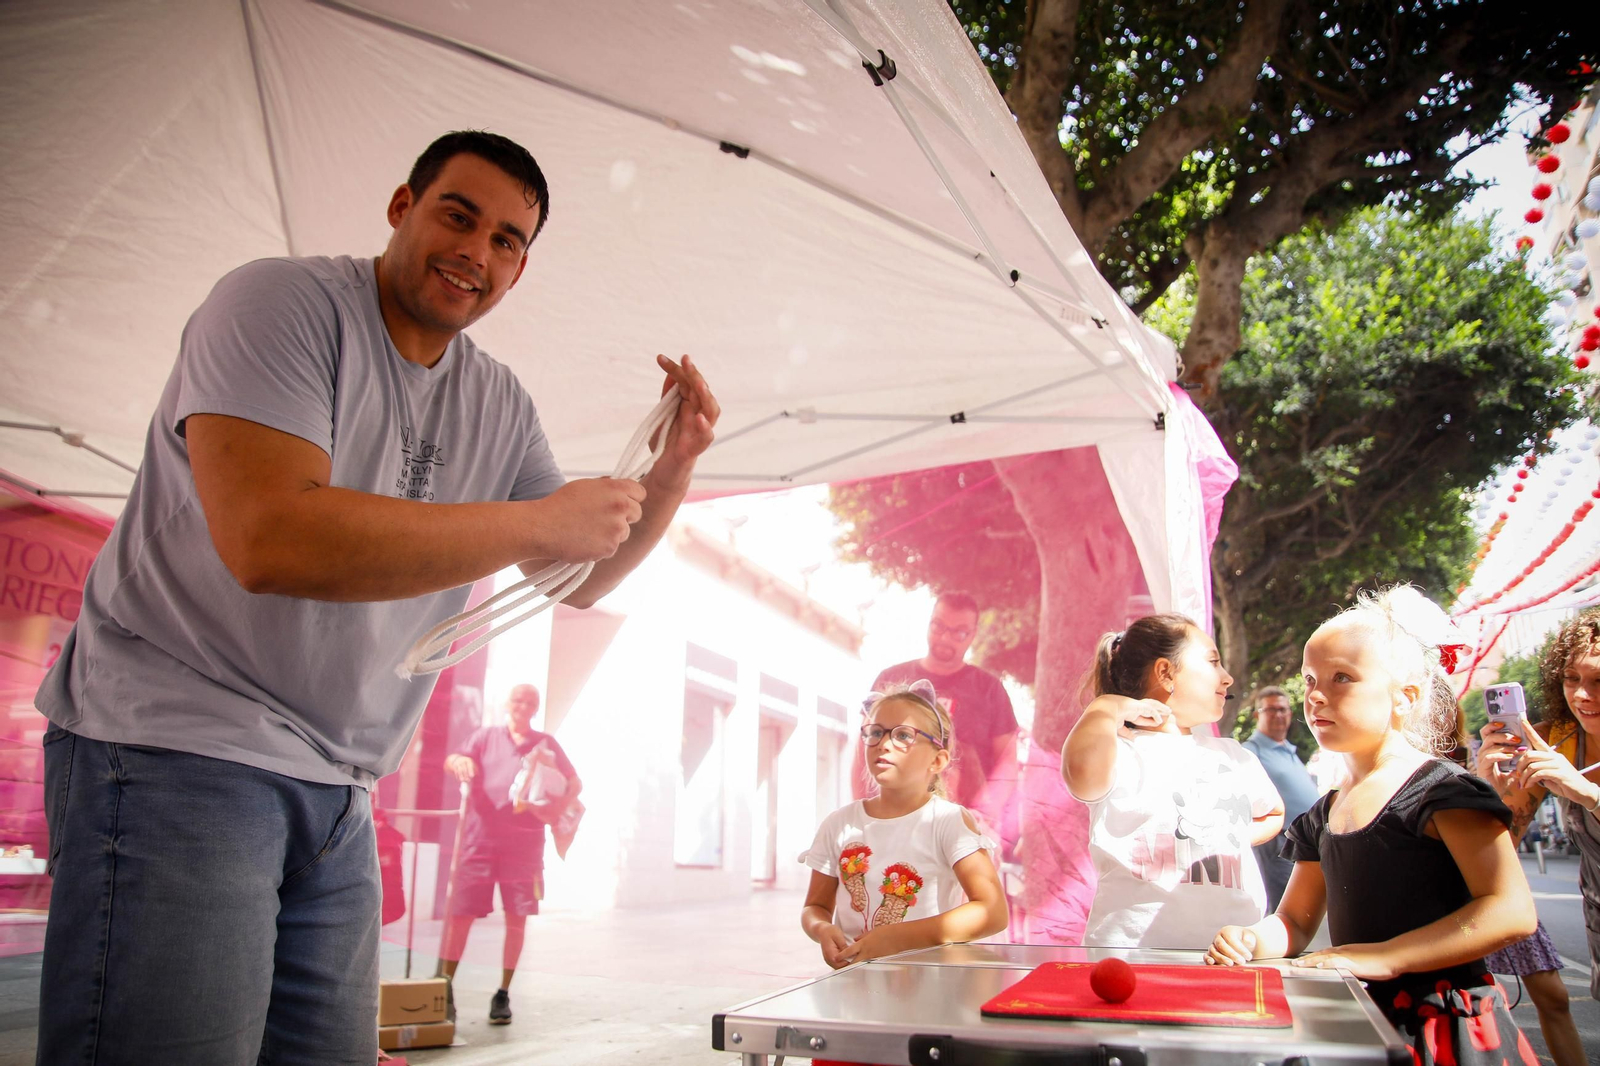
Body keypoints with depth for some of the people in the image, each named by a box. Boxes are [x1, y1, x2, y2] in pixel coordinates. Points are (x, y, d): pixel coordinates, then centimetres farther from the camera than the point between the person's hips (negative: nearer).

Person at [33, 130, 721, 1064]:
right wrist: (536, 524, -22)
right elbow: (266, 539, -27)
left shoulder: (499, 406, 9)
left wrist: (671, 475, -6)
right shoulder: (284, 302, -11)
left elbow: (580, 579, 13)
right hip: (180, 741, -7)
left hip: (337, 794, 7)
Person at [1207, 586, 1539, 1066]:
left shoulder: (1443, 790, -12)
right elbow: (1295, 922, 15)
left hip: (1442, 1027, -6)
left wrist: (1384, 956, -24)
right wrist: (1250, 939, -8)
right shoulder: (1325, 815, 11)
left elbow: (1512, 911, -21)